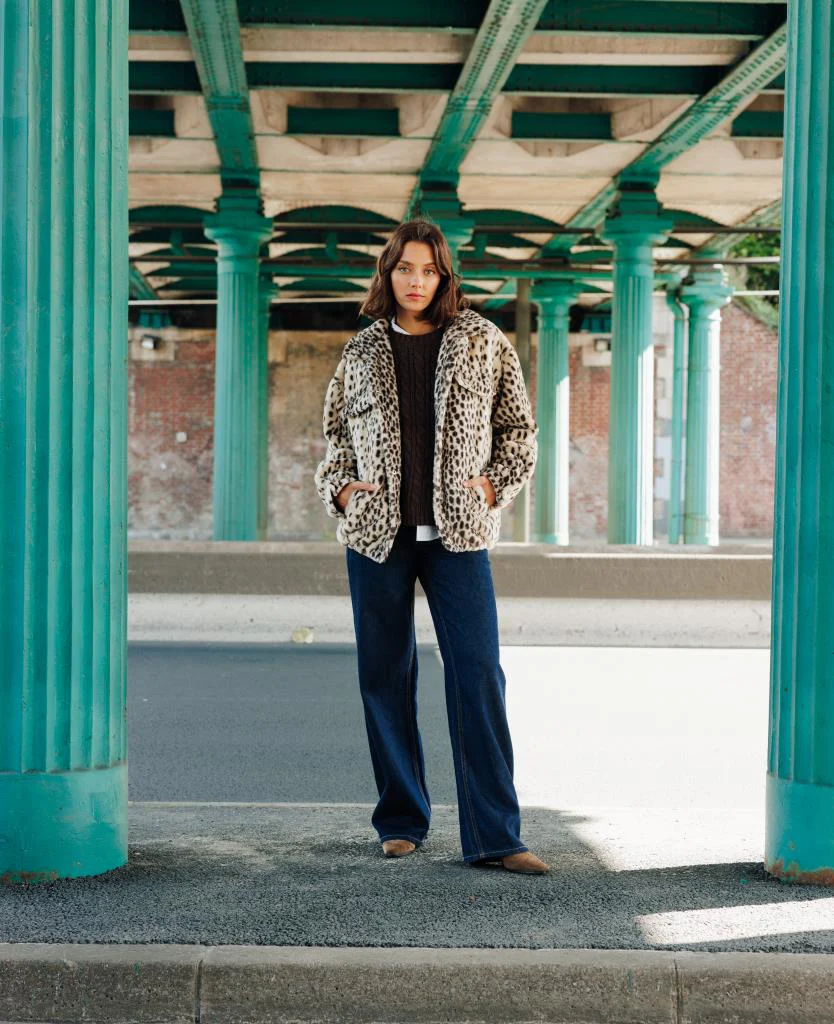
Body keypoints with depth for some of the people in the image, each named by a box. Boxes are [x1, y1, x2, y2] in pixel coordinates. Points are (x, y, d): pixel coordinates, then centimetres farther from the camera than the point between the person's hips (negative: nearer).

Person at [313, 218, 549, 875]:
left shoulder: (482, 341, 7)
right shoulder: (363, 350, 10)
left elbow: (520, 427, 12)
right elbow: (336, 430, 20)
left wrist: (494, 487, -1)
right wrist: (341, 488, 3)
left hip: (457, 532, -2)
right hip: (377, 532, 2)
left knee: (479, 675, -8)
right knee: (385, 675, 5)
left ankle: (495, 837, -7)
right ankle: (402, 821, 18)